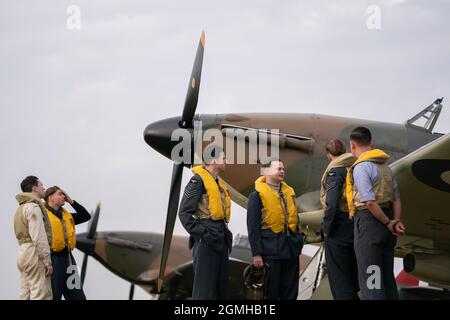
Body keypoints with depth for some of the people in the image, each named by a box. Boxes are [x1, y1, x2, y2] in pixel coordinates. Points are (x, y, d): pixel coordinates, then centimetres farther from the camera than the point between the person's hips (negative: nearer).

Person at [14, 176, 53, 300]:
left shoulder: (21, 208, 19)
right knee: (41, 295, -11)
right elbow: (39, 237, -17)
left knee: (25, 295, 9)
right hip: (34, 253, -10)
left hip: (22, 252, 10)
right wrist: (47, 261, -17)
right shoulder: (33, 207, -11)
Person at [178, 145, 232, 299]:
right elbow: (184, 212, -14)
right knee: (205, 286, -9)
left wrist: (225, 231, 13)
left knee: (222, 285, 12)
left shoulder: (218, 182, 18)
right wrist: (200, 233, -18)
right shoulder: (198, 180, -10)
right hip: (207, 240, -9)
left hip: (221, 239, 9)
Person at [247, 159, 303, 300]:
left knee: (290, 293, 9)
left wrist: (299, 241, 12)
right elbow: (253, 228, -9)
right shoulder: (257, 195, -5)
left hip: (291, 248, 6)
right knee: (270, 292, 0)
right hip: (271, 250, -6)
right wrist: (256, 254, -14)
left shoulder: (289, 192, 14)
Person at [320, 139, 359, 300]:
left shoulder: (335, 170, -10)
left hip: (339, 229, -7)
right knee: (353, 279, 15)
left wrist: (326, 228, -10)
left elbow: (332, 203, -19)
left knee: (339, 280, -1)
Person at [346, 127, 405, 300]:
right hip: (385, 219, 8)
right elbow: (396, 198, 11)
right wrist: (396, 221, 0)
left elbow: (369, 202, -19)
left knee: (370, 280, -7)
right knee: (387, 277, 13)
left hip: (369, 220, -8)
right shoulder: (385, 166, 16)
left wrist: (388, 223, -10)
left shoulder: (361, 167, -11)